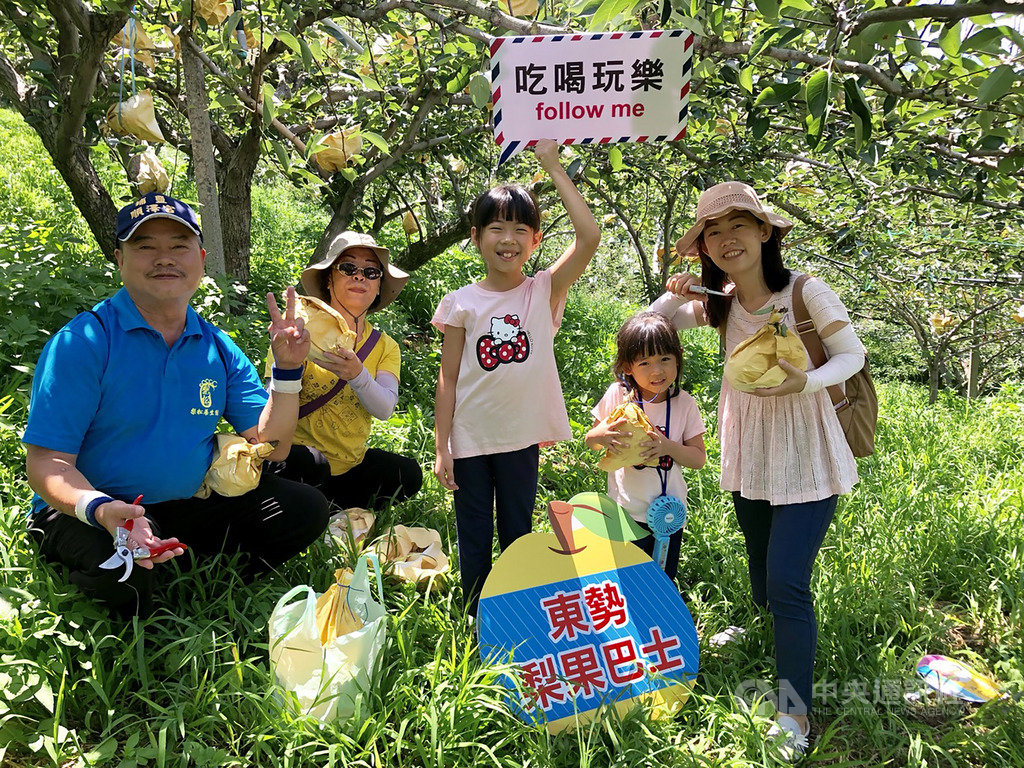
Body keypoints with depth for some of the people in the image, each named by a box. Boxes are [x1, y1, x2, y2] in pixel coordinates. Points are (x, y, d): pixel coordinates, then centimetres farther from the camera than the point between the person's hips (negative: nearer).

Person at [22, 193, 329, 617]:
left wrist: (287, 369, -13)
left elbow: (269, 445, 1)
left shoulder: (218, 348, 2)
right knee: (117, 564, -37)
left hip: (187, 507, 4)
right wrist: (101, 510, -37)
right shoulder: (83, 342, -13)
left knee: (306, 508, -9)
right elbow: (47, 462, -17)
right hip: (85, 514, -4)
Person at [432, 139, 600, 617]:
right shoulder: (462, 304, -3)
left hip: (522, 438, 0)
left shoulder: (545, 291, -3)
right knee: (474, 540, 11)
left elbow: (590, 237, -17)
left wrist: (553, 167, -13)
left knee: (518, 535, 15)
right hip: (470, 439, 0)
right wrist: (442, 448, -4)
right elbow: (448, 379, -1)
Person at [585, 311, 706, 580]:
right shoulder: (617, 395, -9)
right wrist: (601, 436, -22)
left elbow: (699, 457, -2)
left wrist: (669, 447, -21)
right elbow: (589, 441, 2)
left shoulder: (684, 404, -5)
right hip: (625, 511, -1)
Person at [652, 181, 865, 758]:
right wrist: (676, 294, -11)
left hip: (805, 461, -5)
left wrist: (806, 382, -27)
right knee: (762, 577, 18)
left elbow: (852, 354, -7)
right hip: (750, 459, 5)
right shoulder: (719, 304, -1)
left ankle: (796, 712, 3)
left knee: (787, 584, -9)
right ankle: (766, 645, 41)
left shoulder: (807, 292, -15)